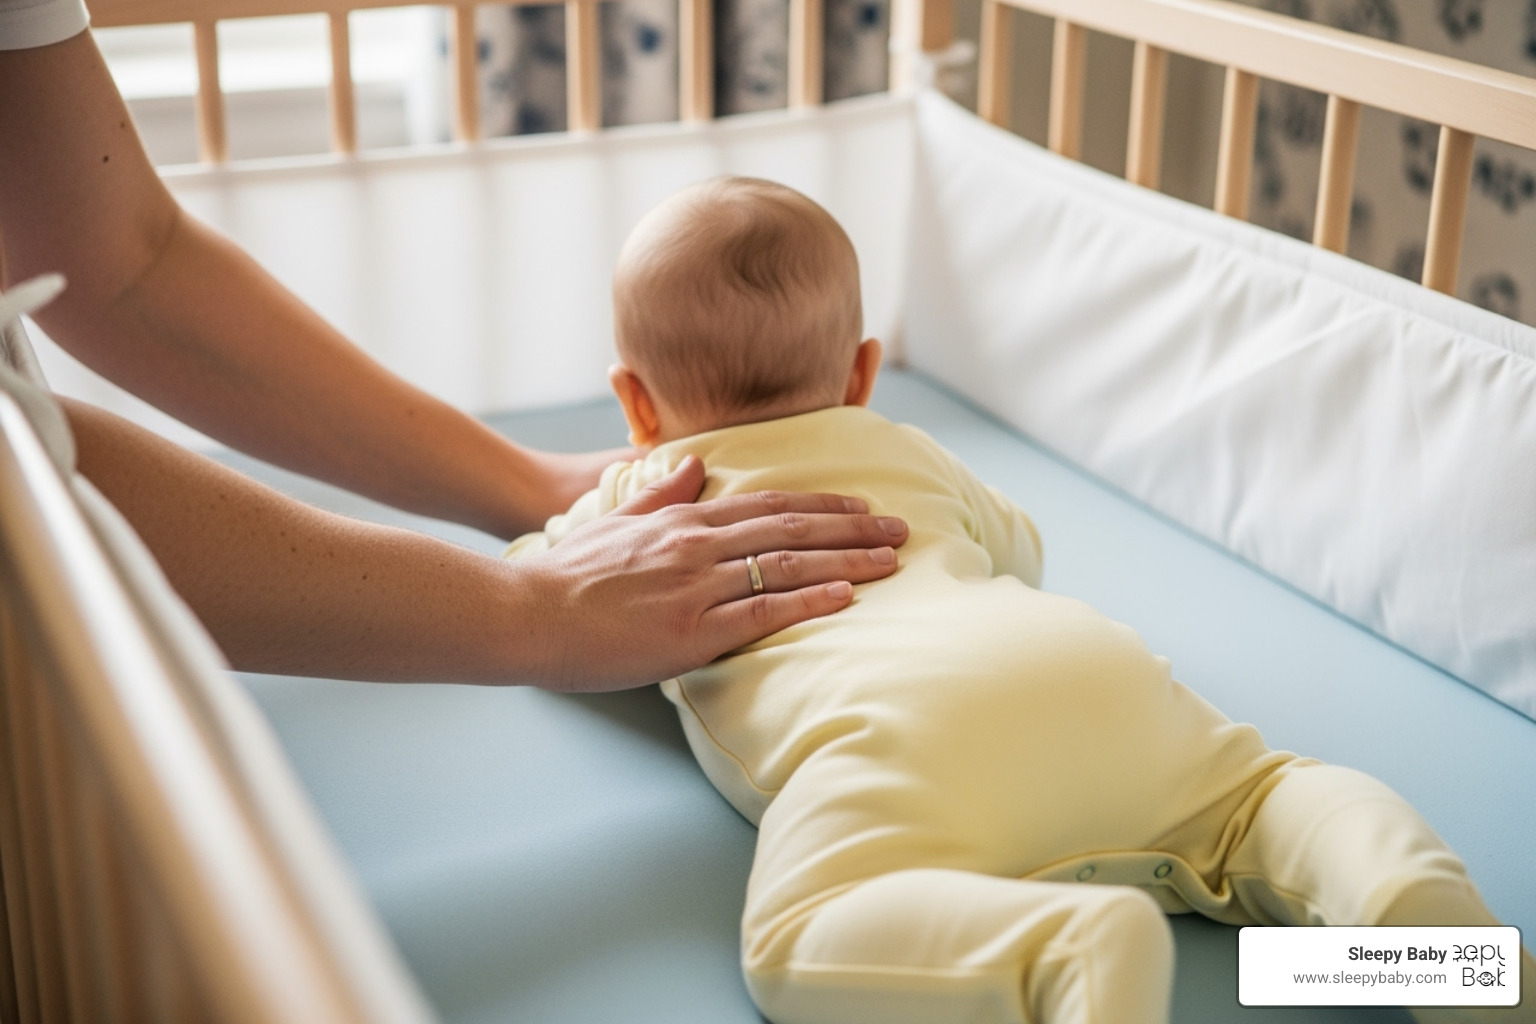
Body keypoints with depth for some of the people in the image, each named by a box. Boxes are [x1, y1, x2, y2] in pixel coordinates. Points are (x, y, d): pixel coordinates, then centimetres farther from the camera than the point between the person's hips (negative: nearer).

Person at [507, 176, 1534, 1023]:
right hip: (1086, 658, 5)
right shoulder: (907, 454, 38)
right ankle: (1398, 881, -12)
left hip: (901, 722, -5)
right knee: (1265, 791, 20)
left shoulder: (642, 495, 28)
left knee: (801, 939, -21)